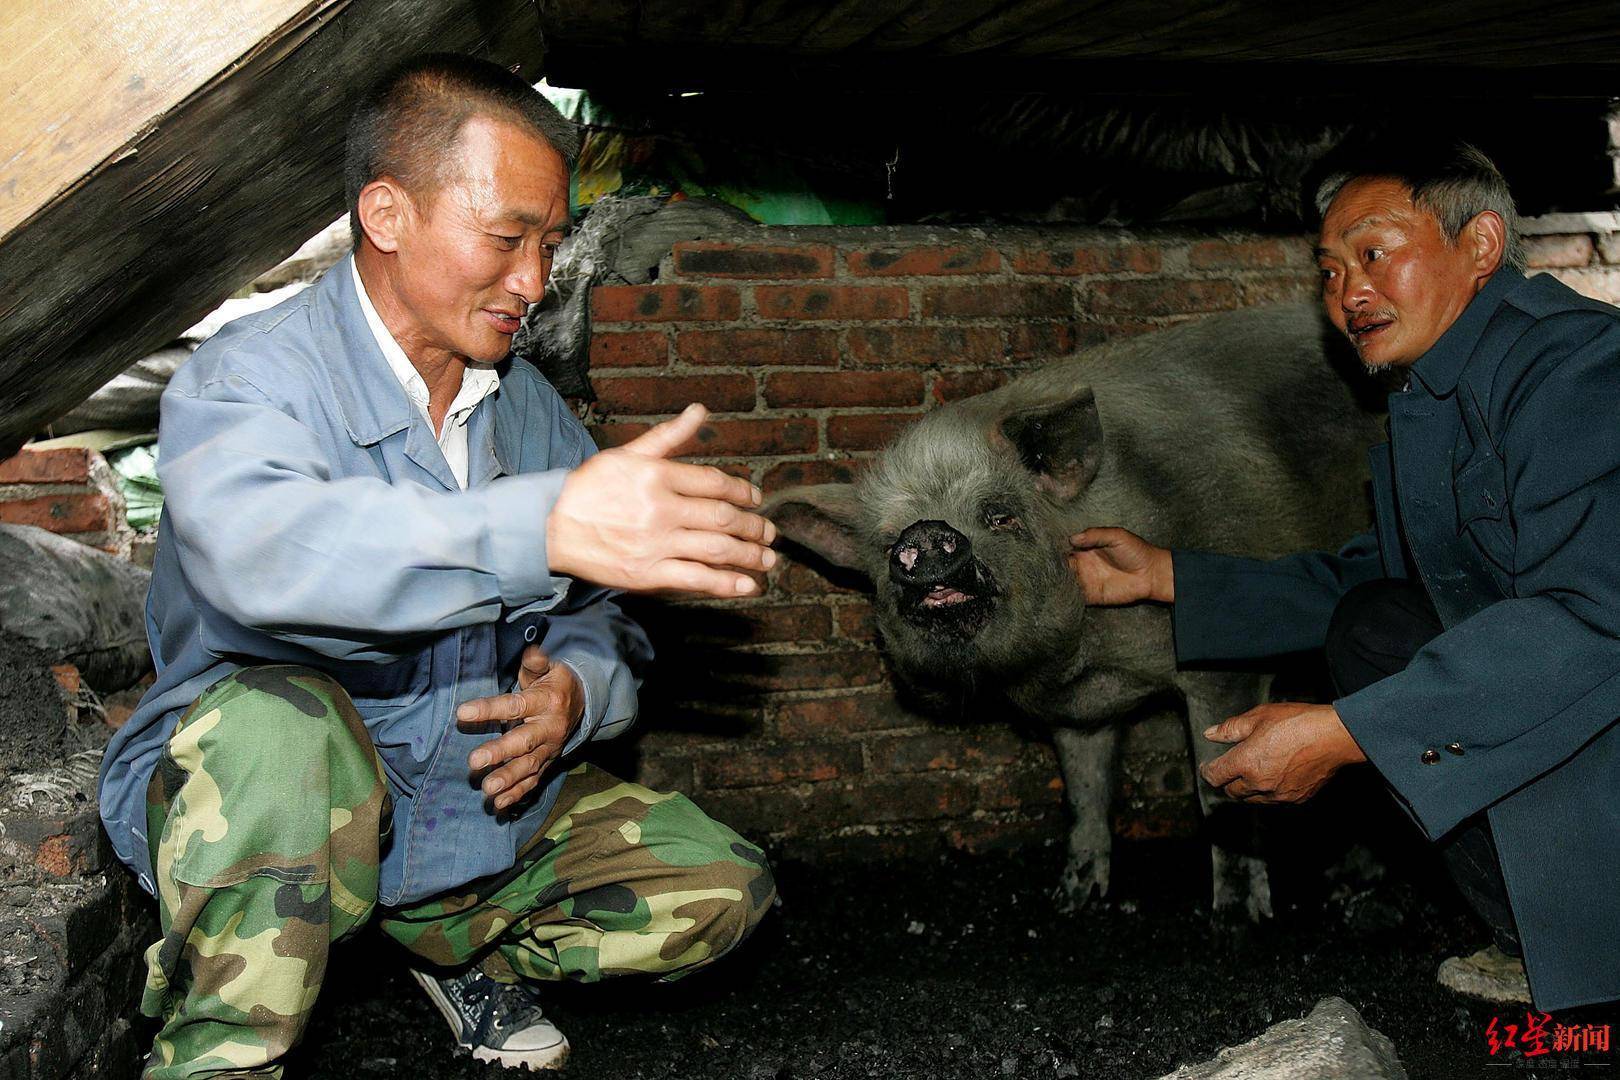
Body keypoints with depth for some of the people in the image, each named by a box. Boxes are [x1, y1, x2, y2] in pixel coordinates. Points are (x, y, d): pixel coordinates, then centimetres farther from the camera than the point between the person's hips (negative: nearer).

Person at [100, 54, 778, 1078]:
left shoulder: (531, 407, 5)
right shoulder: (252, 375, -16)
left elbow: (600, 620, 7)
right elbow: (253, 543, -41)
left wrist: (578, 687, -19)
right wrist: (546, 524, -55)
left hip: (479, 802, 6)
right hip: (245, 804, -5)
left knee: (722, 889, -4)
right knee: (275, 723, -39)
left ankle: (459, 941, 19)